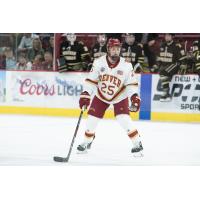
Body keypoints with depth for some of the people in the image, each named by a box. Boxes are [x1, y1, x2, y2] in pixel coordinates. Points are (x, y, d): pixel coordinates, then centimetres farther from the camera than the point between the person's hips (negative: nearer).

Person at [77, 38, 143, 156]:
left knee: (124, 120, -19)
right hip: (101, 96, 2)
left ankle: (137, 144, -4)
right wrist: (85, 95, -17)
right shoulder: (99, 63, -16)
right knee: (92, 120, 1)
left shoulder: (126, 65, -19)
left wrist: (134, 97, -26)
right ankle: (87, 142, 25)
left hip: (120, 97, -2)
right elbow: (92, 80, -9)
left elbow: (131, 83, -13)